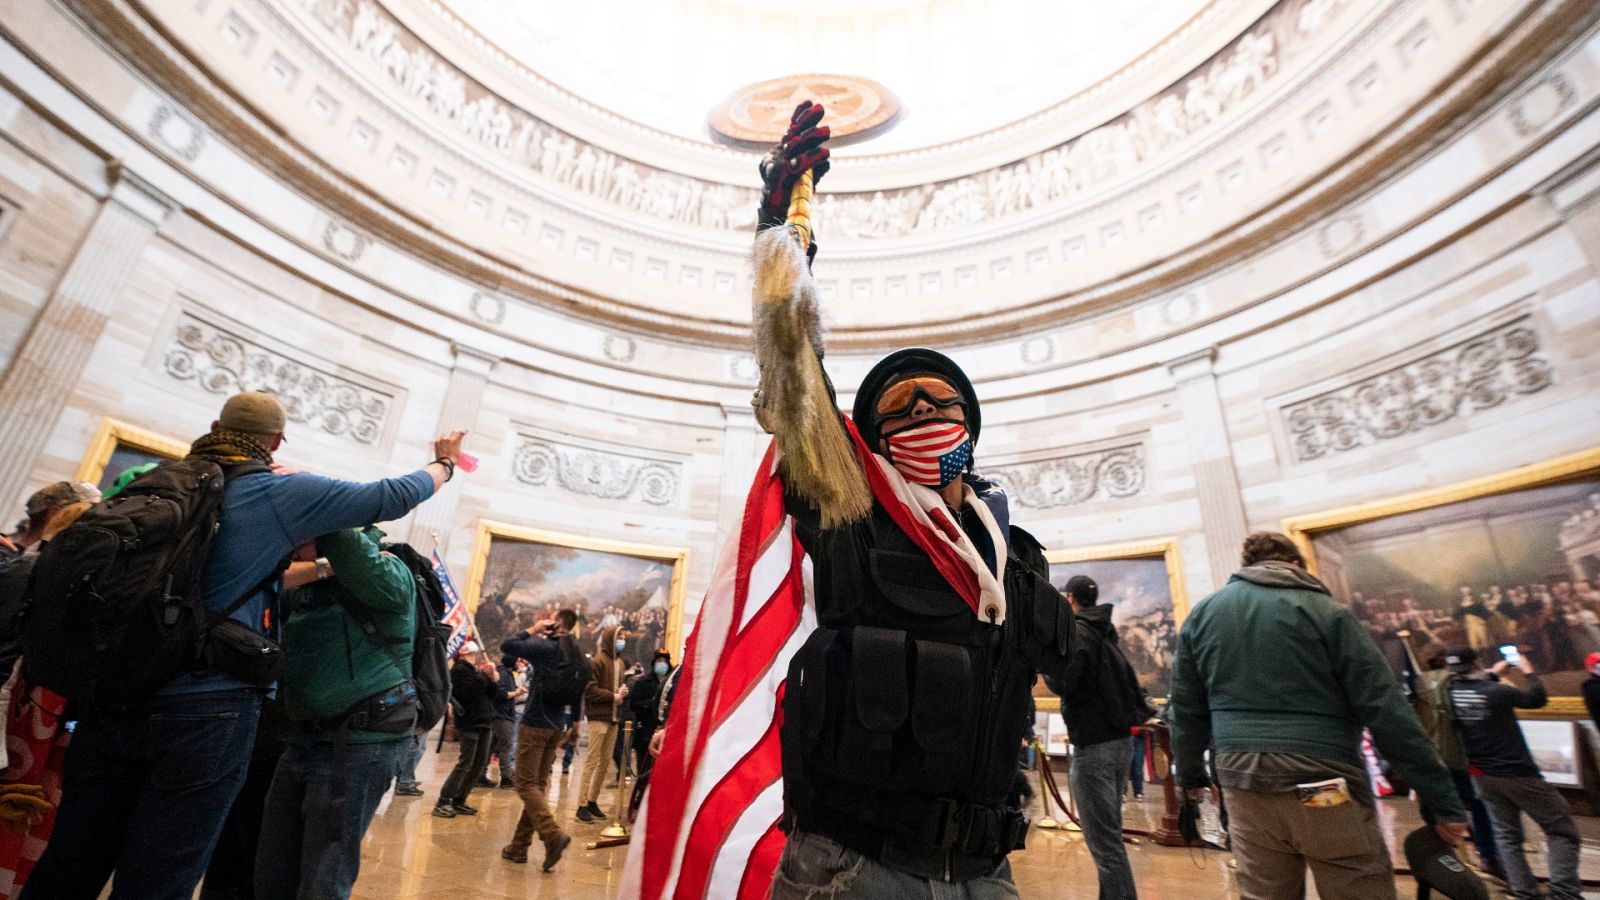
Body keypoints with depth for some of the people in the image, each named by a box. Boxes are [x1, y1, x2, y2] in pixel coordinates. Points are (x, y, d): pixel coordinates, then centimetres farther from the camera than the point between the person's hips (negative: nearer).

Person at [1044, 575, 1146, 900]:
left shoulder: (1077, 633, -13)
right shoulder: (1105, 631, 13)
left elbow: (1060, 683, -19)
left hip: (1094, 745, -9)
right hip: (1120, 739, 9)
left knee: (1103, 839, -5)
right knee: (1110, 832, 19)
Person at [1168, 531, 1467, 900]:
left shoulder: (1201, 615, 8)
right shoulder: (1324, 611, -2)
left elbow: (1187, 711, 12)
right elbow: (1386, 711, -5)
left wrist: (1190, 775, 24)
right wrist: (1444, 801, 2)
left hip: (1244, 786, 3)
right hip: (1324, 786, -3)